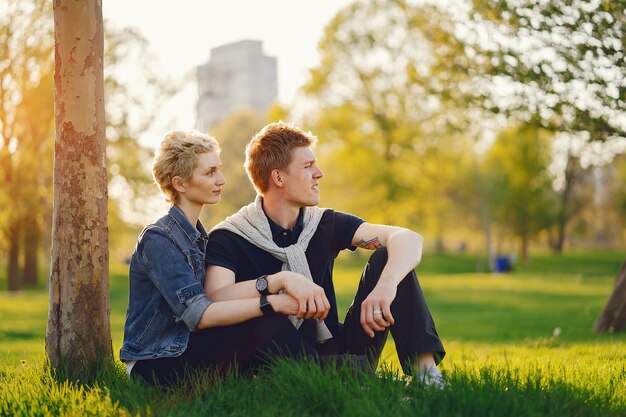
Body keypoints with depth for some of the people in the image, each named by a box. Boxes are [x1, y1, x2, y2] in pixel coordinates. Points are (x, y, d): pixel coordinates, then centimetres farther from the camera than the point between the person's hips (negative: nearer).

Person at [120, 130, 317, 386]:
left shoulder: (199, 237, 15)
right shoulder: (158, 239, -13)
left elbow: (219, 298, 3)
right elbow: (199, 314, -23)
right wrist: (272, 302, -28)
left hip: (186, 351, 8)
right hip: (155, 365, -8)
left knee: (266, 325, -16)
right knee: (266, 327, -24)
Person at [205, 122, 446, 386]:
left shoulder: (325, 224, 6)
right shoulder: (228, 238, -6)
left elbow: (408, 239, -7)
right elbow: (213, 302, -25)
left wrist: (385, 287, -28)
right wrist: (281, 280, -36)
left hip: (336, 351, 5)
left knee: (387, 256, -6)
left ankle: (425, 371, -20)